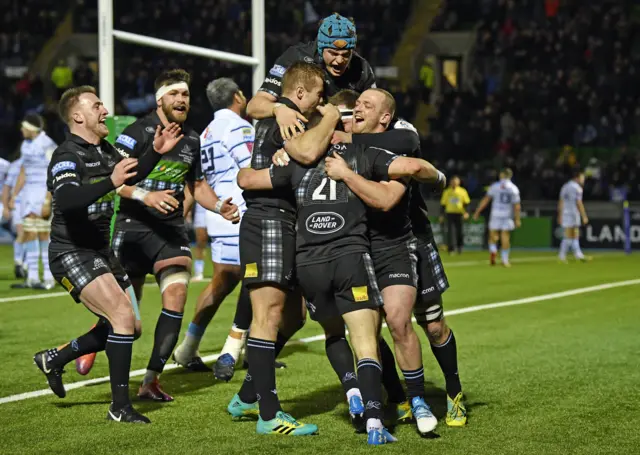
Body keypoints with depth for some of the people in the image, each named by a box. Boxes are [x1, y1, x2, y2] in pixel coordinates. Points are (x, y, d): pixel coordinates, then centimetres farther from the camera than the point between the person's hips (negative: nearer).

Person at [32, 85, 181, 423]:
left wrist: (156, 152, 12)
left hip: (99, 251, 9)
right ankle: (120, 407, -15)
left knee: (124, 325, 12)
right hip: (71, 253, -9)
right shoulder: (68, 156, -17)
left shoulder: (104, 150, 10)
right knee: (123, 316, -21)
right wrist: (110, 183, -45)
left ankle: (54, 359, 30)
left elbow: (131, 177, 27)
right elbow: (66, 200, -35)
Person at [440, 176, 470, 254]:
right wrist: (441, 215, 6)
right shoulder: (447, 192, 8)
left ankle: (459, 246, 26)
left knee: (460, 232, 1)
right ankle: (451, 249, -5)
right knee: (450, 231, -8)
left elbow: (466, 203, 5)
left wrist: (466, 213, -10)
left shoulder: (463, 191, 5)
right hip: (450, 213, 0)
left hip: (459, 214, 0)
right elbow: (443, 204, 11)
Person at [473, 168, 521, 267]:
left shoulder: (494, 186, -1)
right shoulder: (514, 189, 1)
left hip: (495, 214, -1)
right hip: (507, 216, 1)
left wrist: (477, 212, 1)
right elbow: (517, 206, -2)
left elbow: (485, 200, -3)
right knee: (505, 238, 5)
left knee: (493, 236, 8)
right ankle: (505, 260, 5)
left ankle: (493, 251, -18)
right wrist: (517, 219, 3)